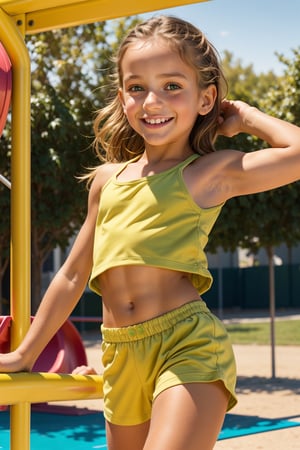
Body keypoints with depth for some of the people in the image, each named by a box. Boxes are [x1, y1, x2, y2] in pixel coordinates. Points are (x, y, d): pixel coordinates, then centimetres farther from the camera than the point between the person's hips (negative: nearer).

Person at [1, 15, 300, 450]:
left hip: (188, 348, -6)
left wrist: (244, 116, 3)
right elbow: (73, 274, 23)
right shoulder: (107, 179, 16)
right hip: (121, 355, 6)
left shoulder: (214, 171, 1)